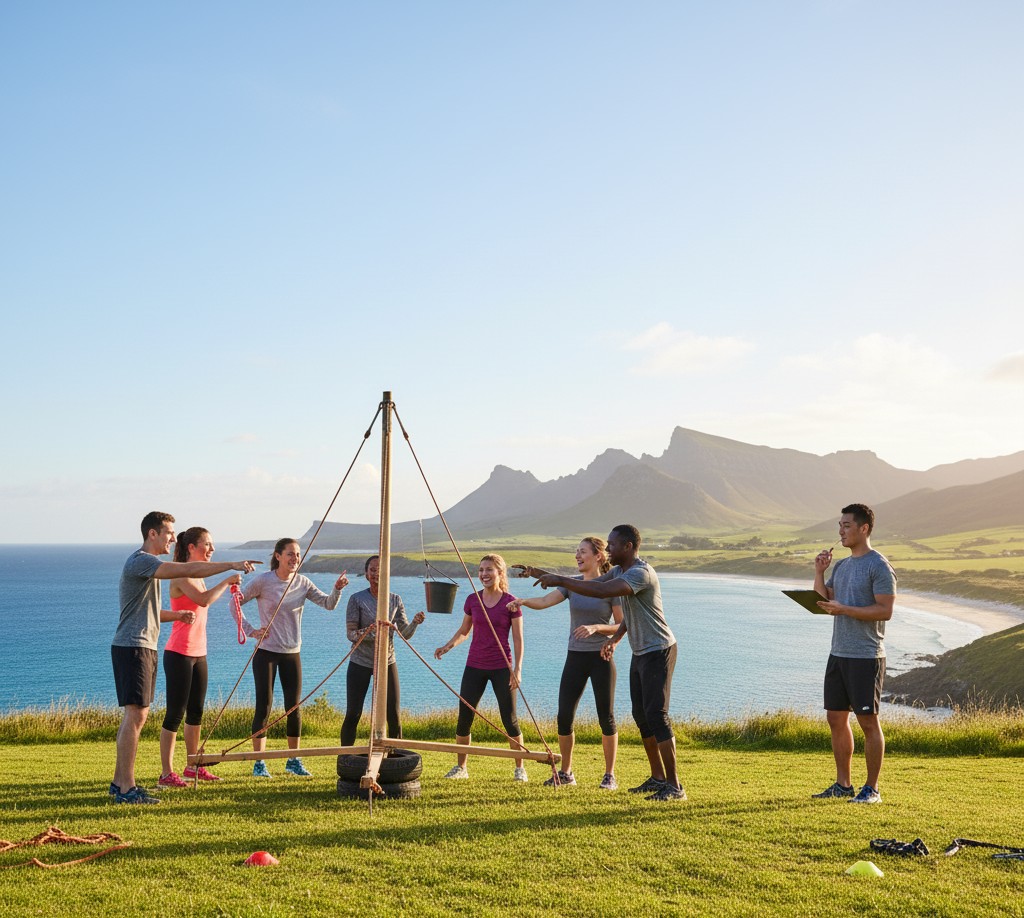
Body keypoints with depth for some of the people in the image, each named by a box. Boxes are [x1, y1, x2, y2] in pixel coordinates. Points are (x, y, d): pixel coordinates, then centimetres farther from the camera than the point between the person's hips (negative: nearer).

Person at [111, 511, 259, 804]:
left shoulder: (149, 564, 20)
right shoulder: (140, 561, -14)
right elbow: (188, 570, -25)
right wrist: (231, 565, -27)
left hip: (145, 647, 10)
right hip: (132, 647, -10)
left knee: (135, 715, 12)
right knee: (135, 715, -10)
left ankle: (120, 781, 18)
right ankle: (126, 789, -8)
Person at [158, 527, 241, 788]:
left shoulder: (197, 576, 15)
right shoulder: (181, 575, -13)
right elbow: (203, 600, -28)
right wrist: (227, 581, -19)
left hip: (198, 653, 9)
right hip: (179, 653, -9)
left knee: (196, 711, 14)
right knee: (176, 713, -7)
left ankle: (193, 766, 23)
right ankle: (166, 773, -2)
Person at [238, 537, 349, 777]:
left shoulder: (302, 582, 4)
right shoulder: (263, 581, -8)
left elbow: (329, 604, -1)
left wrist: (337, 589, -20)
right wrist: (250, 631, -10)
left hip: (292, 653, 4)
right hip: (266, 652, -4)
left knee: (294, 708, 6)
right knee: (264, 707, -3)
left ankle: (294, 761, 19)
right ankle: (259, 763, 7)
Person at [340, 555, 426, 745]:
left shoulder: (395, 600, 4)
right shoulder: (357, 599, -5)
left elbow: (405, 634, 2)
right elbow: (351, 633, -8)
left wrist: (415, 622, -19)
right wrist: (365, 633, -27)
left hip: (387, 662, 2)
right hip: (360, 664, -2)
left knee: (394, 715, 0)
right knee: (353, 714, -4)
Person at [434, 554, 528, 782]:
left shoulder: (511, 602, -5)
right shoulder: (472, 600, 5)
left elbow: (518, 639, -4)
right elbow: (464, 631, 15)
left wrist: (517, 668, -11)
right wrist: (448, 646, -2)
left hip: (501, 667, -3)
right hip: (475, 666, 3)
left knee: (509, 719, -2)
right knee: (464, 717, 1)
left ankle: (520, 768, 13)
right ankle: (460, 767, 15)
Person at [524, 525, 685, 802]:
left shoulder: (641, 573, -24)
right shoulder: (620, 571, 9)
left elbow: (601, 591, -37)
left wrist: (558, 579, -33)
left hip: (658, 651, -10)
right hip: (640, 653, 10)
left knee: (656, 715, -12)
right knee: (640, 715, 12)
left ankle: (674, 786, -9)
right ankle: (657, 778, 21)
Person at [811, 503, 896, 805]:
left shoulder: (879, 566, -9)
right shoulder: (841, 566, 15)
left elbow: (885, 611, -16)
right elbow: (823, 602, 16)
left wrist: (844, 609, -21)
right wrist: (819, 572, 3)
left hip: (866, 657, -8)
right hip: (838, 654, 8)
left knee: (868, 721, -2)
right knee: (836, 718, 10)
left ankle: (872, 789, 6)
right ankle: (843, 784, 20)